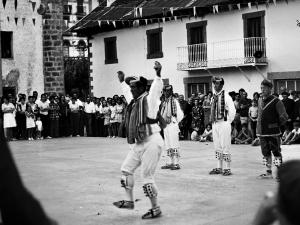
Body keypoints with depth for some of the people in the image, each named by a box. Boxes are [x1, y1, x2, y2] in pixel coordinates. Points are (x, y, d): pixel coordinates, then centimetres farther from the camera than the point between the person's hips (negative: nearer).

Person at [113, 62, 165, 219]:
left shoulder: (149, 99, -11)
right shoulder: (134, 100, 11)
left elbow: (157, 88, -30)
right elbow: (126, 93, 33)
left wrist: (158, 75, -44)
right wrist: (122, 82, 43)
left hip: (151, 142, -9)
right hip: (139, 143, 9)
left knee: (147, 177, -5)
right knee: (126, 169, 16)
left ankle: (155, 209, 8)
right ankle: (129, 201, 28)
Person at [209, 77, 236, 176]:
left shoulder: (226, 97, -10)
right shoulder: (213, 97, 10)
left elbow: (232, 111, -11)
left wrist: (228, 122, -6)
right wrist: (213, 121, 13)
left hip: (223, 123, -7)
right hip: (215, 123, 7)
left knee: (225, 146, -4)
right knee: (217, 146, 11)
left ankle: (227, 168, 2)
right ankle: (219, 168, 19)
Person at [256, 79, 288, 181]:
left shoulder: (276, 102, -11)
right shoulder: (260, 101, 10)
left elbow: (284, 116, -12)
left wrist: (277, 125, -3)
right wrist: (258, 129, 14)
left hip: (273, 133, -7)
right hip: (262, 132, 7)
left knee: (276, 153, -1)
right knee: (266, 153, 13)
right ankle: (269, 173, 22)